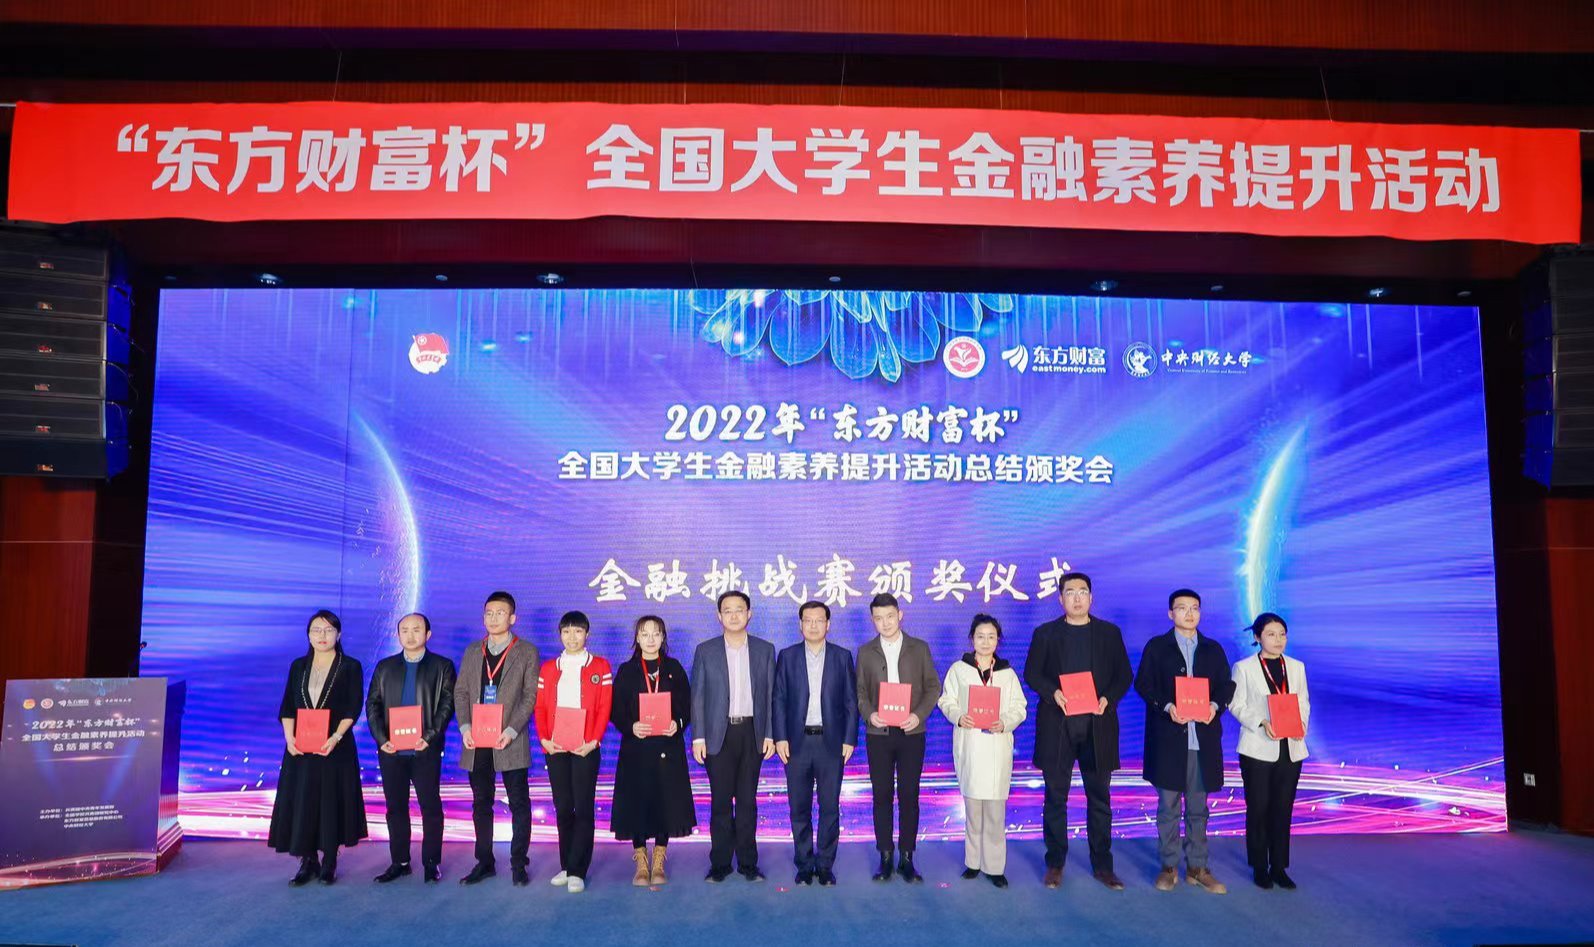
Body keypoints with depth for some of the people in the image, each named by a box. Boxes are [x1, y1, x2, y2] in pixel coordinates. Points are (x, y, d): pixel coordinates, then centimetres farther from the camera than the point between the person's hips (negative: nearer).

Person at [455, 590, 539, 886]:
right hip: (476, 741, 4)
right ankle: (484, 862, 20)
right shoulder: (472, 651, 13)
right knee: (481, 803, 10)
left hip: (509, 741, -4)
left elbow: (530, 696, -4)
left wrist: (511, 731, -15)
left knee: (519, 803, 0)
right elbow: (460, 692, 10)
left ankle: (519, 864, 9)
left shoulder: (526, 651, 1)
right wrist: (465, 727, -5)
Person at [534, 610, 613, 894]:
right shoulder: (548, 668, 12)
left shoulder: (600, 667, 4)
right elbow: (540, 707, 7)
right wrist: (544, 738, -7)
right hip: (555, 748, 3)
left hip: (586, 748, -3)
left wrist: (593, 741, -13)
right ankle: (566, 866, 16)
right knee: (562, 807, 7)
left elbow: (604, 708, -2)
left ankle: (577, 871, 1)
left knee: (584, 807, -3)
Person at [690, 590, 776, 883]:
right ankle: (720, 863, 12)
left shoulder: (765, 650, 6)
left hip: (752, 732, 1)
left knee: (748, 800, 7)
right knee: (720, 801, 3)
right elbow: (697, 696, 2)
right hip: (719, 734, -1)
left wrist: (769, 735, 0)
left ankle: (748, 862, 16)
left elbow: (770, 695, 6)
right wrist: (698, 737, -4)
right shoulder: (705, 650, 3)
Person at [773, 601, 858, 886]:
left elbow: (851, 701, 4)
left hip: (831, 742, 0)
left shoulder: (842, 657, 5)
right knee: (799, 808, 6)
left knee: (830, 807, 3)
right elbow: (779, 699, 4)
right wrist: (780, 738, -4)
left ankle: (825, 865, 15)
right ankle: (804, 865, 17)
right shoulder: (787, 657, 5)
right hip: (797, 742, 0)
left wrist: (850, 739, -3)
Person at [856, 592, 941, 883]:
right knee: (881, 795, 4)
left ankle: (906, 859, 11)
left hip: (911, 732, -1)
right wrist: (869, 714, -13)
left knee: (909, 795, 2)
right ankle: (885, 857, 13)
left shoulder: (920, 648, 4)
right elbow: (860, 691, 6)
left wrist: (919, 714, -12)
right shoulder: (865, 652, 7)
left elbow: (933, 687, 3)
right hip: (878, 734, 1)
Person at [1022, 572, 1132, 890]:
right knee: (1055, 798, 5)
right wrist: (1053, 693, -14)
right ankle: (1055, 863, 15)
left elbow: (1123, 675, 7)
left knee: (1099, 798, 6)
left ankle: (1102, 865, 16)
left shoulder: (1110, 633, 8)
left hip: (1097, 726, 1)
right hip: (1057, 725, -1)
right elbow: (1031, 673, 4)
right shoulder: (1045, 633, 6)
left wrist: (1108, 699, -11)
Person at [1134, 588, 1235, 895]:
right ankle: (1169, 867, 13)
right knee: (1168, 806, 4)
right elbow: (1143, 684, -1)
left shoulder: (1213, 649, 12)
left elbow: (1226, 684, 9)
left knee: (1198, 808, 9)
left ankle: (1197, 867, 17)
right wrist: (1167, 707, -17)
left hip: (1203, 739, 2)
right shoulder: (1156, 647, 4)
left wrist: (1215, 705, -12)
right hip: (1168, 739, -2)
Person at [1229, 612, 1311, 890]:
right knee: (1258, 808, 3)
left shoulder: (1297, 667, 12)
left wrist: (1301, 724, -10)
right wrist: (1261, 723, -18)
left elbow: (1304, 703, 10)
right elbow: (1236, 704, -4)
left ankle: (1279, 867, 15)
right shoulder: (1244, 668, 0)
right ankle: (1259, 868, 14)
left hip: (1290, 748, 3)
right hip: (1258, 749, -3)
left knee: (1283, 809, 6)